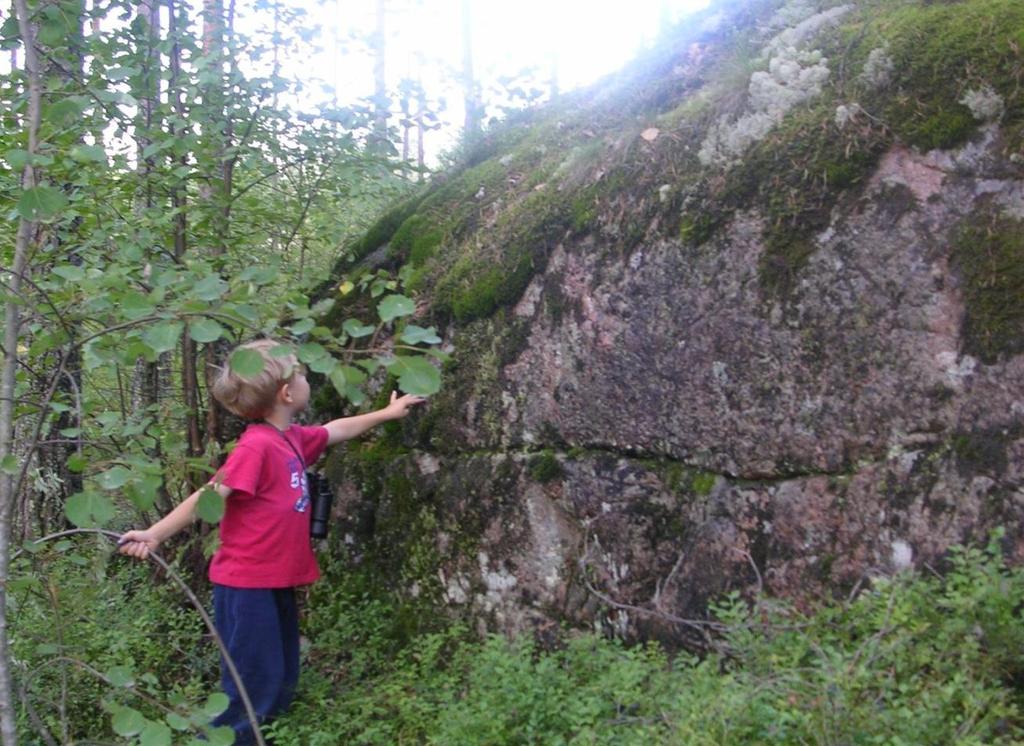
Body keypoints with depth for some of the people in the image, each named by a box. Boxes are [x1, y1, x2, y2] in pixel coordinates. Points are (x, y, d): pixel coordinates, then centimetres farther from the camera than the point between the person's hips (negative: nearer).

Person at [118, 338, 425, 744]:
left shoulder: (292, 438, 6)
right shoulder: (257, 446, -20)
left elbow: (335, 430, 24)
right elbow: (209, 496, -23)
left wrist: (386, 413, 32)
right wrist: (155, 534, -30)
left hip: (277, 581, 9)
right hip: (246, 585, -9)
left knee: (282, 679, 17)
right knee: (252, 684, -2)